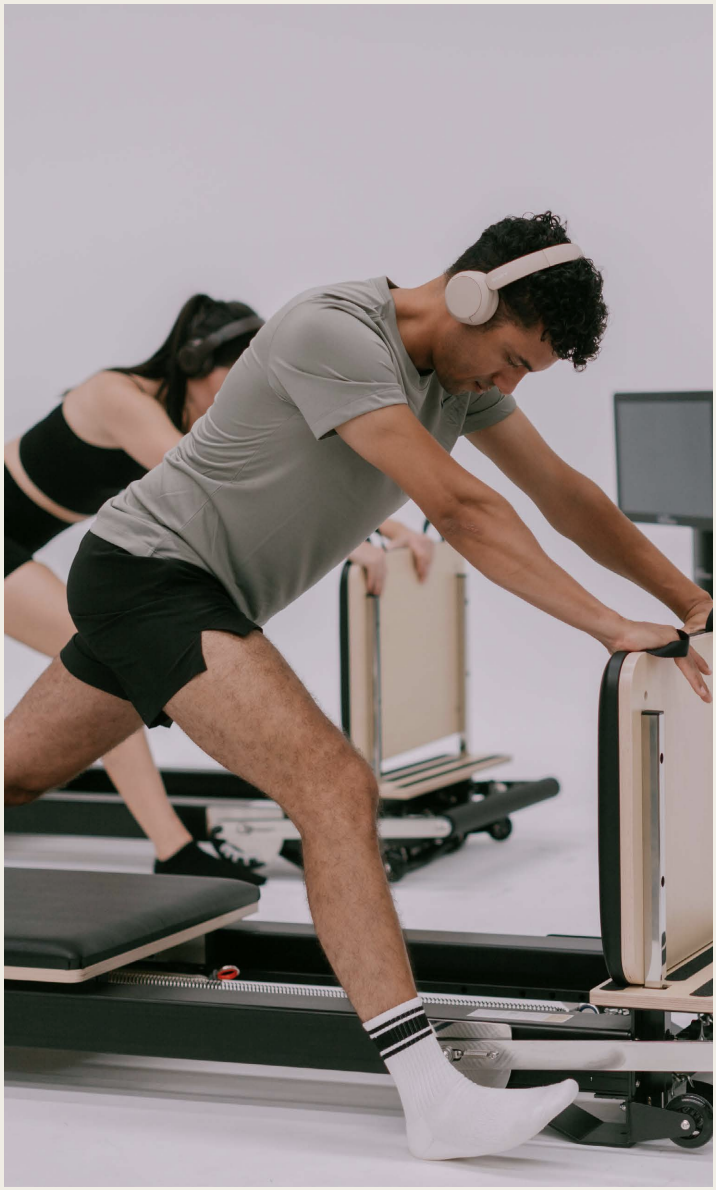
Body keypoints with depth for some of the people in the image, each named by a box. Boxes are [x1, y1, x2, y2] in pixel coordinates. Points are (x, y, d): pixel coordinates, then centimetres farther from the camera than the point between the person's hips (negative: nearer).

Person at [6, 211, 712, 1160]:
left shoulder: (460, 372, 4)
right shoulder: (335, 334, -23)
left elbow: (561, 491, 12)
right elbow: (458, 509, -29)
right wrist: (610, 627, -30)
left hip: (197, 600, 10)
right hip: (148, 573, -10)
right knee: (335, 788, -24)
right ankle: (435, 1100, -29)